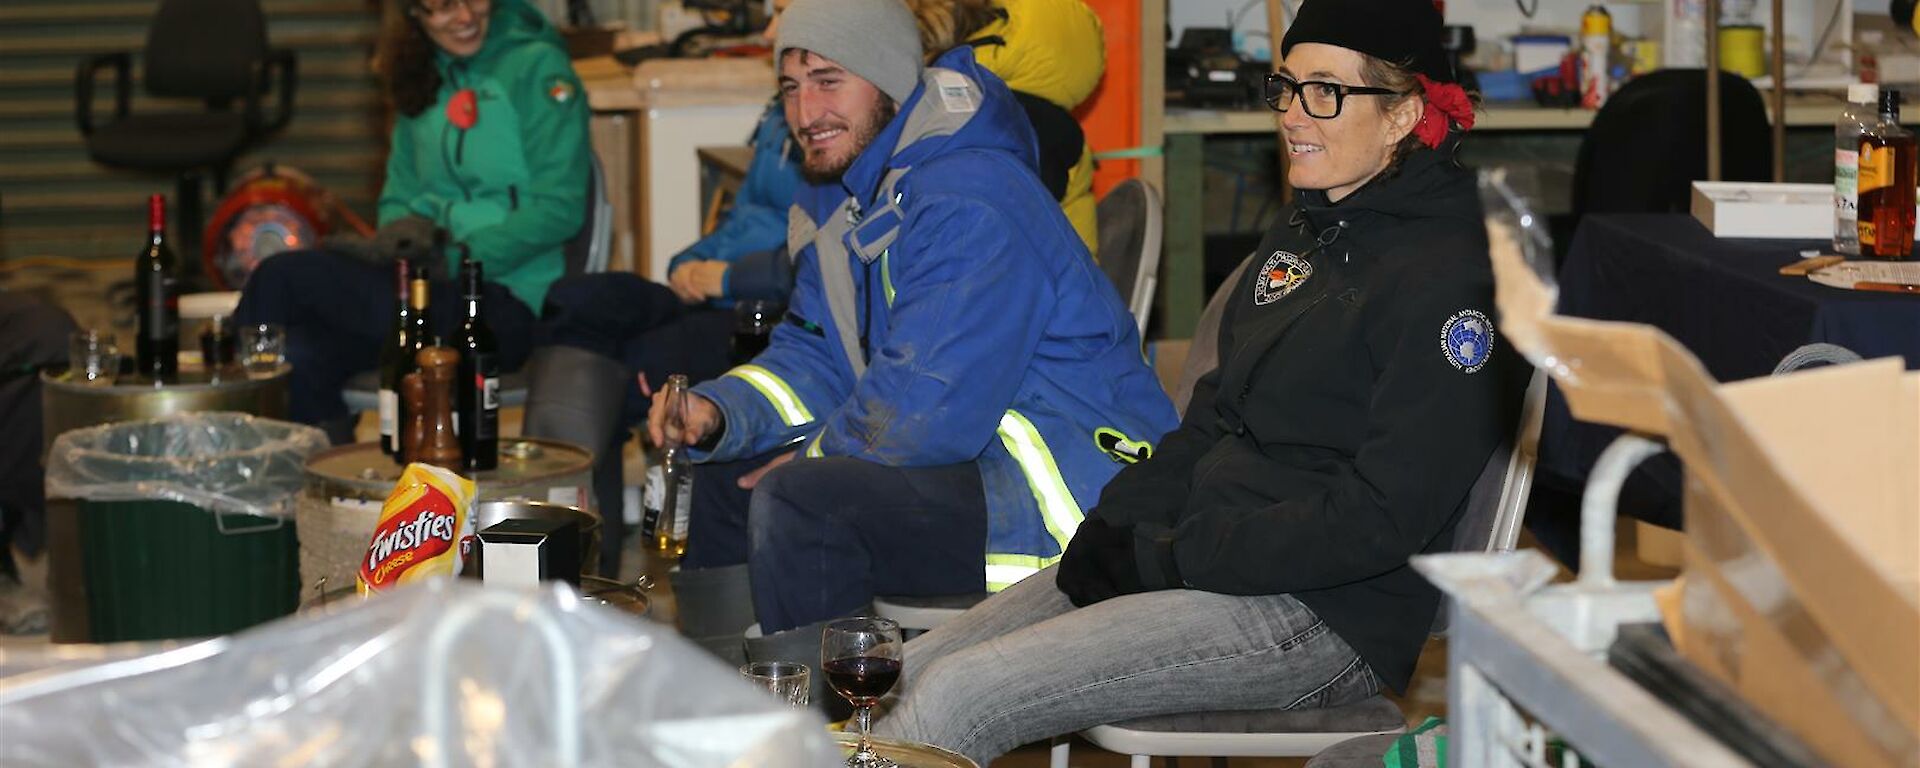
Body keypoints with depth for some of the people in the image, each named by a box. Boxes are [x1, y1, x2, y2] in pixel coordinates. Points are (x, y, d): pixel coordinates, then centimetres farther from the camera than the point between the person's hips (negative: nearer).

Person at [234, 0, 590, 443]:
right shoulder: (423, 80, 18)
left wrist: (456, 262, -16)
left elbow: (559, 209, -10)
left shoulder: (536, 66, -3)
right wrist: (405, 228, -5)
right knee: (301, 358, -26)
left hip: (509, 309, -6)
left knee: (287, 277, -19)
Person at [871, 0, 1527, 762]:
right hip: (1205, 561, 9)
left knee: (952, 700, -20)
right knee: (905, 673, 0)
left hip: (1328, 612, -9)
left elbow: (1383, 518, -20)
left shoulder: (1449, 277, -14)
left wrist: (1164, 559, -17)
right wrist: (1113, 528, 1)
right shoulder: (1304, 233, 15)